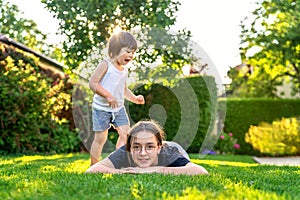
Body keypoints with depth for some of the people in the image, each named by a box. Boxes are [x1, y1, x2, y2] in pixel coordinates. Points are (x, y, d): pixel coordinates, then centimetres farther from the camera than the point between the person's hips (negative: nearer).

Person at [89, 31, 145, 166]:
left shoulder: (124, 71, 9)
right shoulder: (105, 65, -12)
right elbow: (92, 83, -19)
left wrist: (134, 98, 6)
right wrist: (108, 95, -28)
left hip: (119, 109, 7)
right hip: (101, 108, -6)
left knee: (125, 134, -1)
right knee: (100, 138, -1)